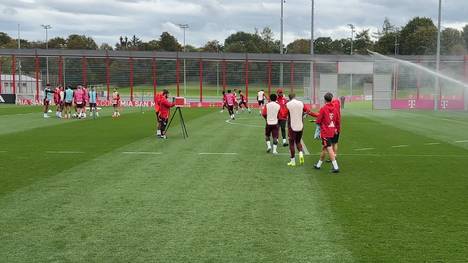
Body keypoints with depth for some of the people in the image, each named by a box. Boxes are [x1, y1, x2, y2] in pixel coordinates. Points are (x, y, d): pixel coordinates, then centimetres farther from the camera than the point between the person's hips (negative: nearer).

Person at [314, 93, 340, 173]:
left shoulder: (323, 108, -13)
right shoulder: (334, 108, 3)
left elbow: (318, 121, -11)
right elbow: (337, 120, 9)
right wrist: (335, 128, 23)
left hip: (325, 132, -6)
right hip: (332, 132, 6)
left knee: (329, 149, -5)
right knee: (324, 148, 17)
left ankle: (336, 167, -9)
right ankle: (318, 165, 29)